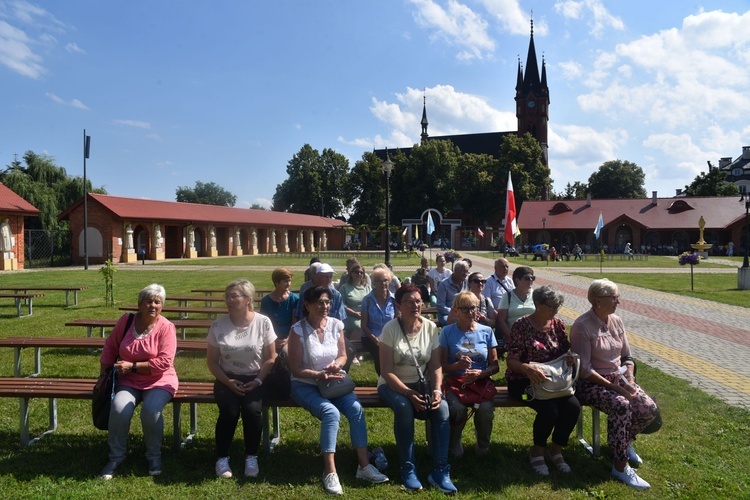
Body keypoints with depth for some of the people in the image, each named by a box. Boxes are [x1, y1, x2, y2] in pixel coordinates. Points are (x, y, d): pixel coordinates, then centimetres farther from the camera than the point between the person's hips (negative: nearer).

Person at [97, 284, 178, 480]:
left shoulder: (166, 327, -10)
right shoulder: (126, 320, 1)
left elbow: (164, 362, -17)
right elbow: (110, 347, 13)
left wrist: (133, 366, -17)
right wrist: (104, 373, 8)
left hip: (158, 381, -3)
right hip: (128, 381, 3)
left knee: (151, 410, -30)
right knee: (119, 409, -26)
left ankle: (154, 456, -4)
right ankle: (115, 456, -3)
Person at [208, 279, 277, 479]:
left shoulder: (263, 323, -6)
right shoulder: (218, 325, -2)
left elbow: (270, 359, -1)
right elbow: (212, 360, 4)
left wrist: (258, 381, -14)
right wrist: (227, 381, -11)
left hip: (255, 379, -1)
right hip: (227, 379, 1)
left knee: (252, 409, -28)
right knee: (229, 411, -27)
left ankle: (251, 457, -5)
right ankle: (222, 458, -5)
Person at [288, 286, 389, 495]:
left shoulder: (336, 325, -1)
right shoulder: (298, 330, -14)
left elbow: (343, 356, 9)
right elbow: (295, 369, -12)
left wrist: (336, 364, -15)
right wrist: (319, 374, -25)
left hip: (333, 381, 4)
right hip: (305, 385, -4)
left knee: (356, 409, -22)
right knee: (331, 412, -31)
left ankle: (364, 465, -12)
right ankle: (330, 471, -23)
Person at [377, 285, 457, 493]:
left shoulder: (430, 327, -4)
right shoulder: (391, 329, -14)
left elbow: (435, 366, -2)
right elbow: (387, 371, -17)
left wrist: (436, 390, -20)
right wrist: (409, 393, -27)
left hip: (422, 383, 3)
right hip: (393, 385, -3)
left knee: (442, 407, -27)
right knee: (404, 407, -34)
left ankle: (440, 471, -16)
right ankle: (408, 469, -16)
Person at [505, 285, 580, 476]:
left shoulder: (558, 324, 6)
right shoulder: (521, 326, -11)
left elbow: (565, 351, 14)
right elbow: (511, 361, -14)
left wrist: (571, 358, -11)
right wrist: (527, 368, -36)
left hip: (552, 380, 6)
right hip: (523, 381, -5)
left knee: (573, 407, -21)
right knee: (549, 410, -29)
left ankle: (556, 450, 4)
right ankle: (537, 452, -1)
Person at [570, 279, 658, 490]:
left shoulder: (616, 321, 5)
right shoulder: (582, 326, -17)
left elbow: (627, 356, 13)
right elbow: (584, 369, -19)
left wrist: (629, 377, -6)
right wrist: (614, 387, -22)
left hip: (618, 379, 7)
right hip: (591, 383, -7)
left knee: (649, 409, -14)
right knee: (621, 405, -33)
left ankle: (626, 441, 16)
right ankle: (620, 466, -20)